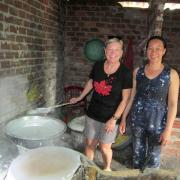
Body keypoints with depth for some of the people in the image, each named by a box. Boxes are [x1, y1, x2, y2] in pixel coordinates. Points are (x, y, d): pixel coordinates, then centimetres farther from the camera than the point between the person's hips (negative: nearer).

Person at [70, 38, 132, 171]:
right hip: (93, 113, 4)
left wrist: (114, 119, -16)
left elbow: (125, 99, -13)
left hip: (110, 117, -3)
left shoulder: (125, 73, -15)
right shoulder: (98, 66, -3)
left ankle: (107, 168, 39)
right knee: (90, 144, 14)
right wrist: (80, 98, 21)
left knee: (104, 147, 9)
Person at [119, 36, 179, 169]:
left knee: (154, 156, 13)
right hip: (137, 120, 3)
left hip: (158, 123, -2)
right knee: (138, 154, 18)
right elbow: (131, 97, 4)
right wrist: (123, 118, 5)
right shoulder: (137, 71, -2)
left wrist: (168, 129, -11)